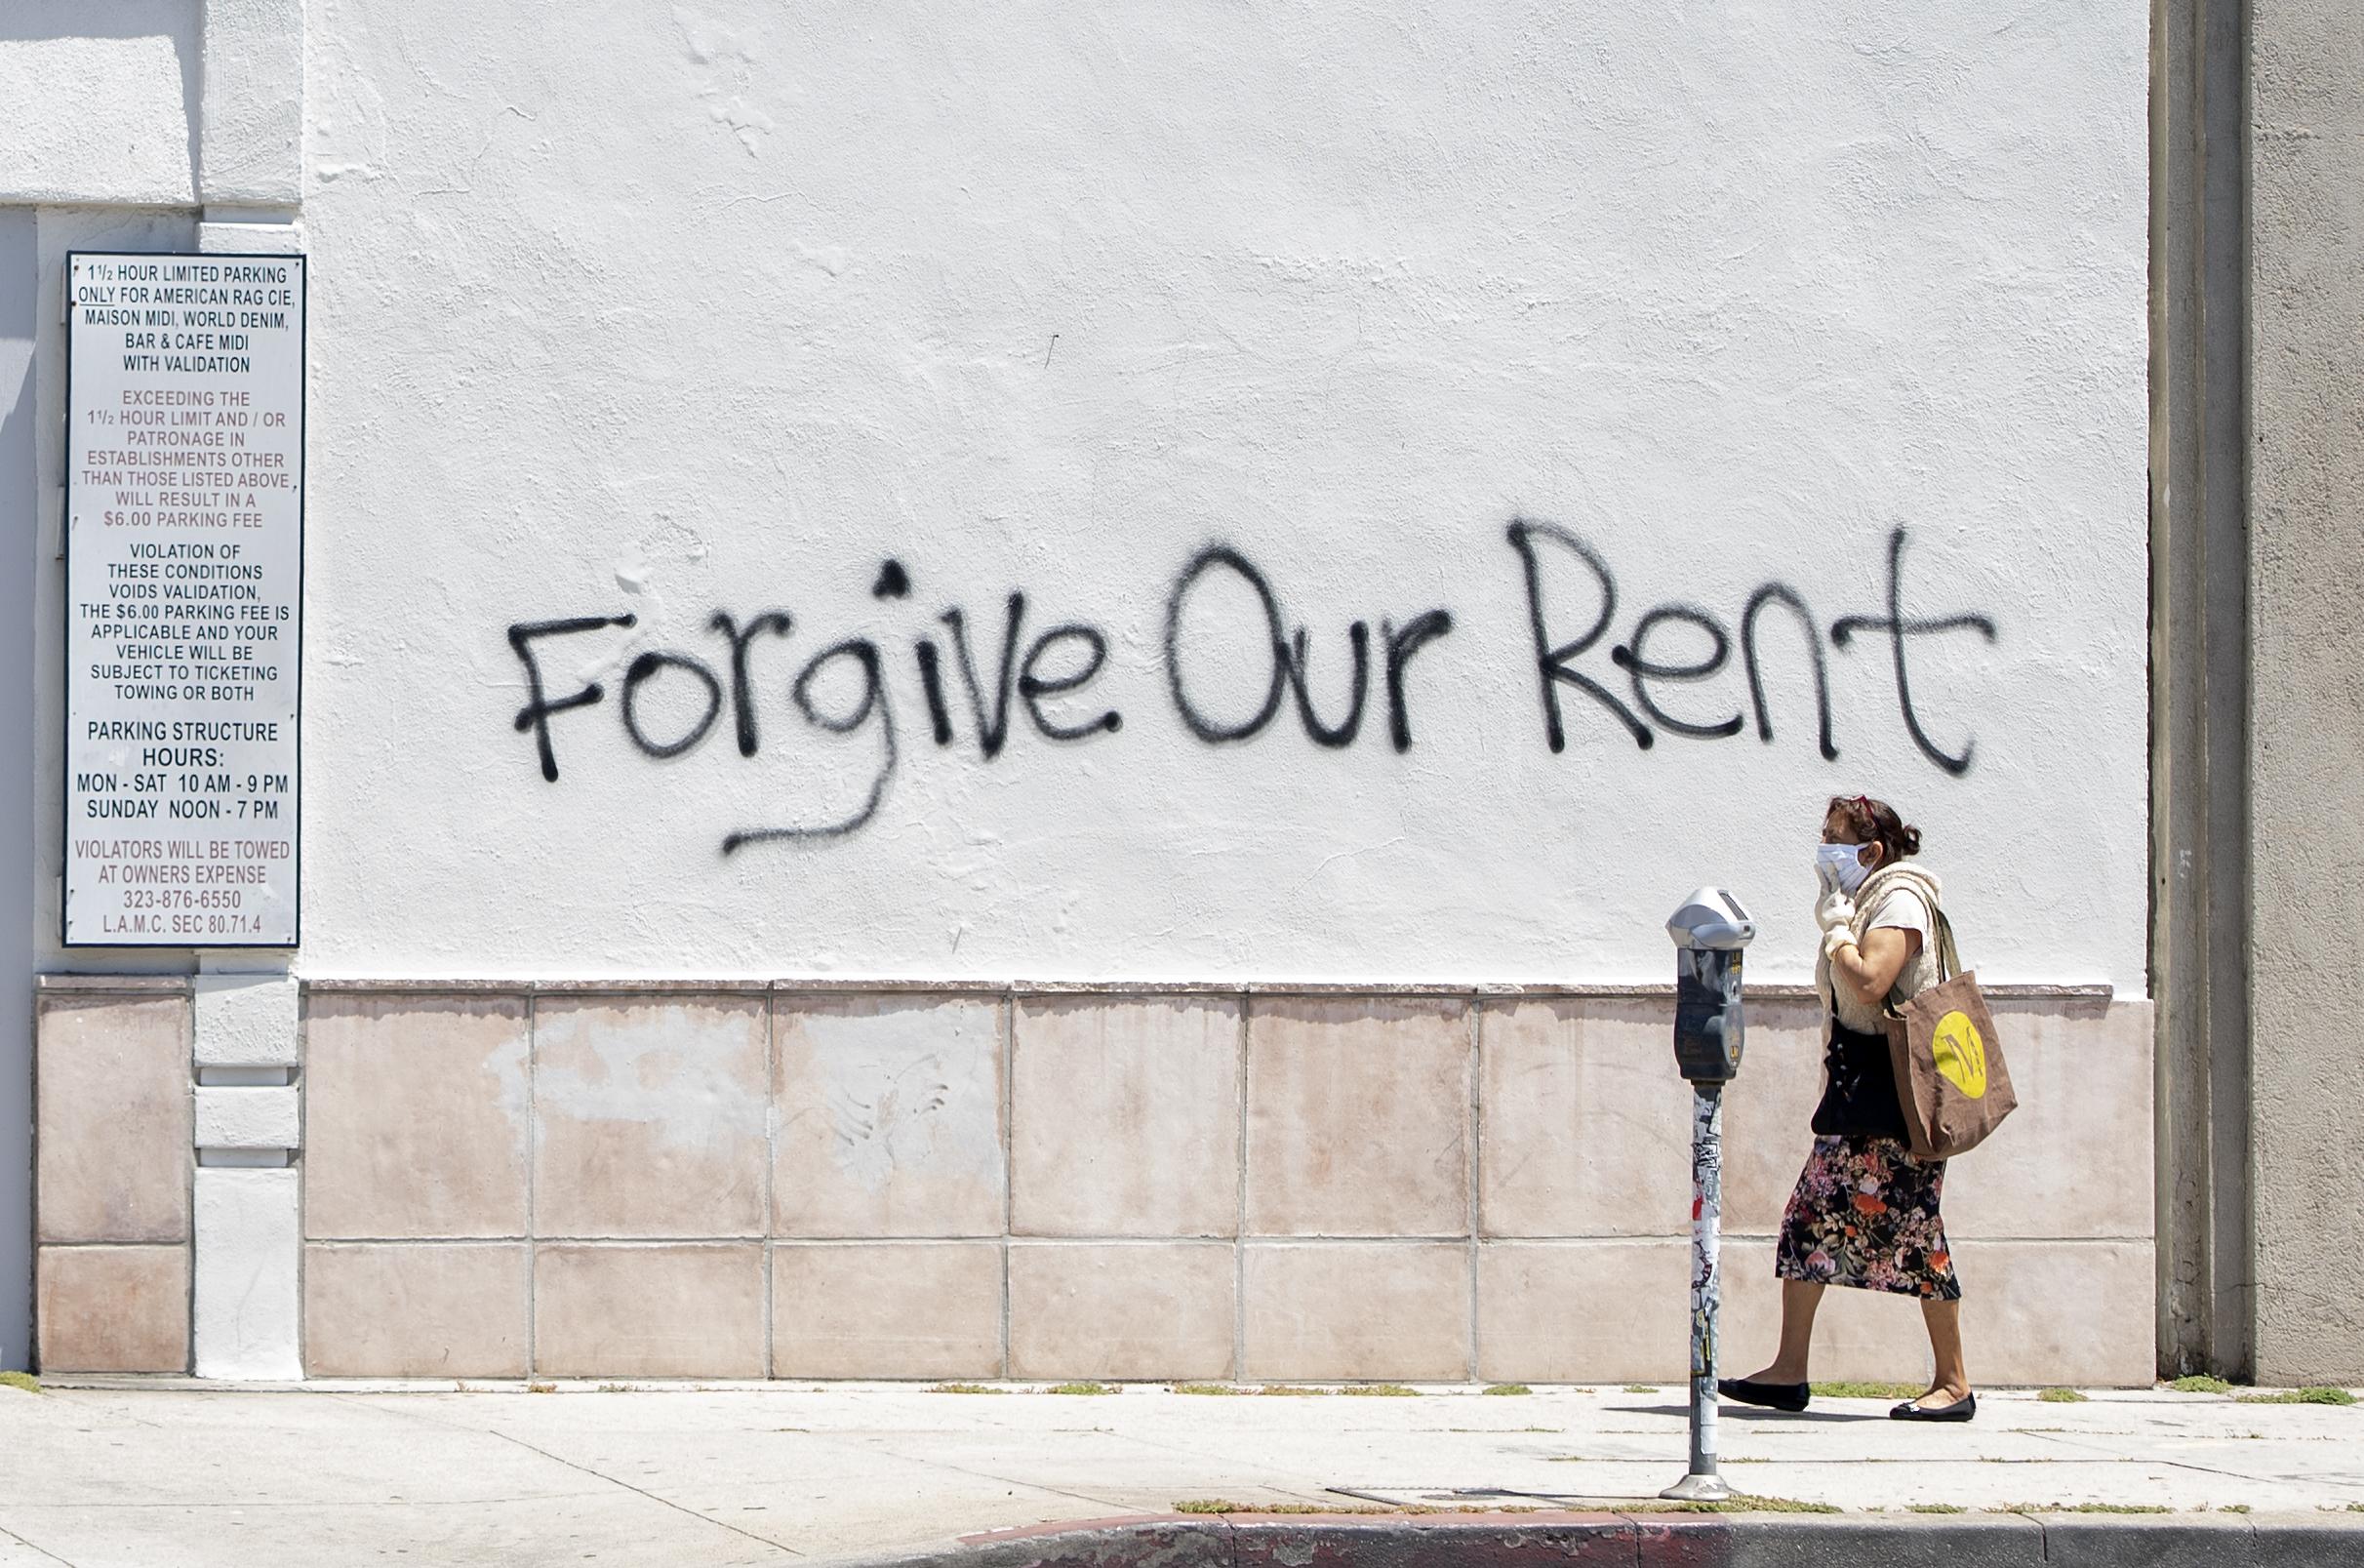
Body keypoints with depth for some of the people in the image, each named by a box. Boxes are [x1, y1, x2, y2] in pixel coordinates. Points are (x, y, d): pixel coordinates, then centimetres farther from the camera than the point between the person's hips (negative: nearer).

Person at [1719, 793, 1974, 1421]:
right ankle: (1789, 1372, 7)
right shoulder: (1859, 903, 19)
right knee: (1810, 1216, 5)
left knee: (1912, 1227, -8)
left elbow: (1869, 983, -25)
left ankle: (1953, 1383, -2)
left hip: (1893, 1087, -10)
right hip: (1855, 1087, 10)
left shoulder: (1898, 900, -10)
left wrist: (1837, 928, -13)